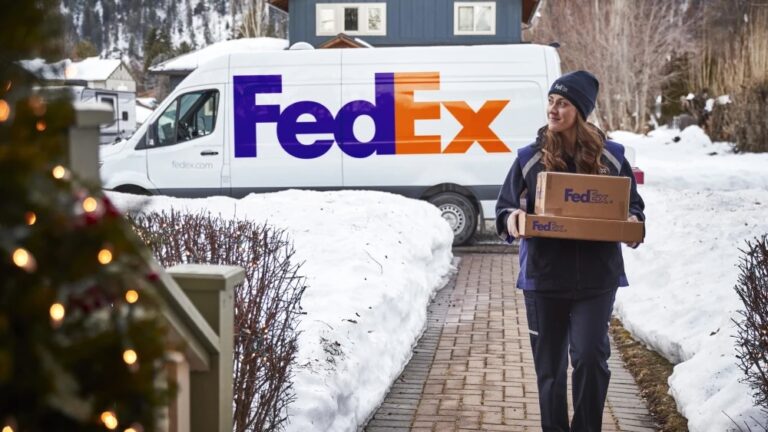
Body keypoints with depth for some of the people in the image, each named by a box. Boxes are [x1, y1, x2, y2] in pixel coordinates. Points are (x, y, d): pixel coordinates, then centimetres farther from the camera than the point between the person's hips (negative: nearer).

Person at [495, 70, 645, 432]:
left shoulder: (610, 156, 1)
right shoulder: (530, 158, 0)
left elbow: (633, 203, 12)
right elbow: (504, 207, 5)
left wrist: (632, 222, -10)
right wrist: (511, 220, -18)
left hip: (596, 277, -1)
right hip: (543, 276, 1)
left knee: (590, 357, -8)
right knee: (549, 365, 9)